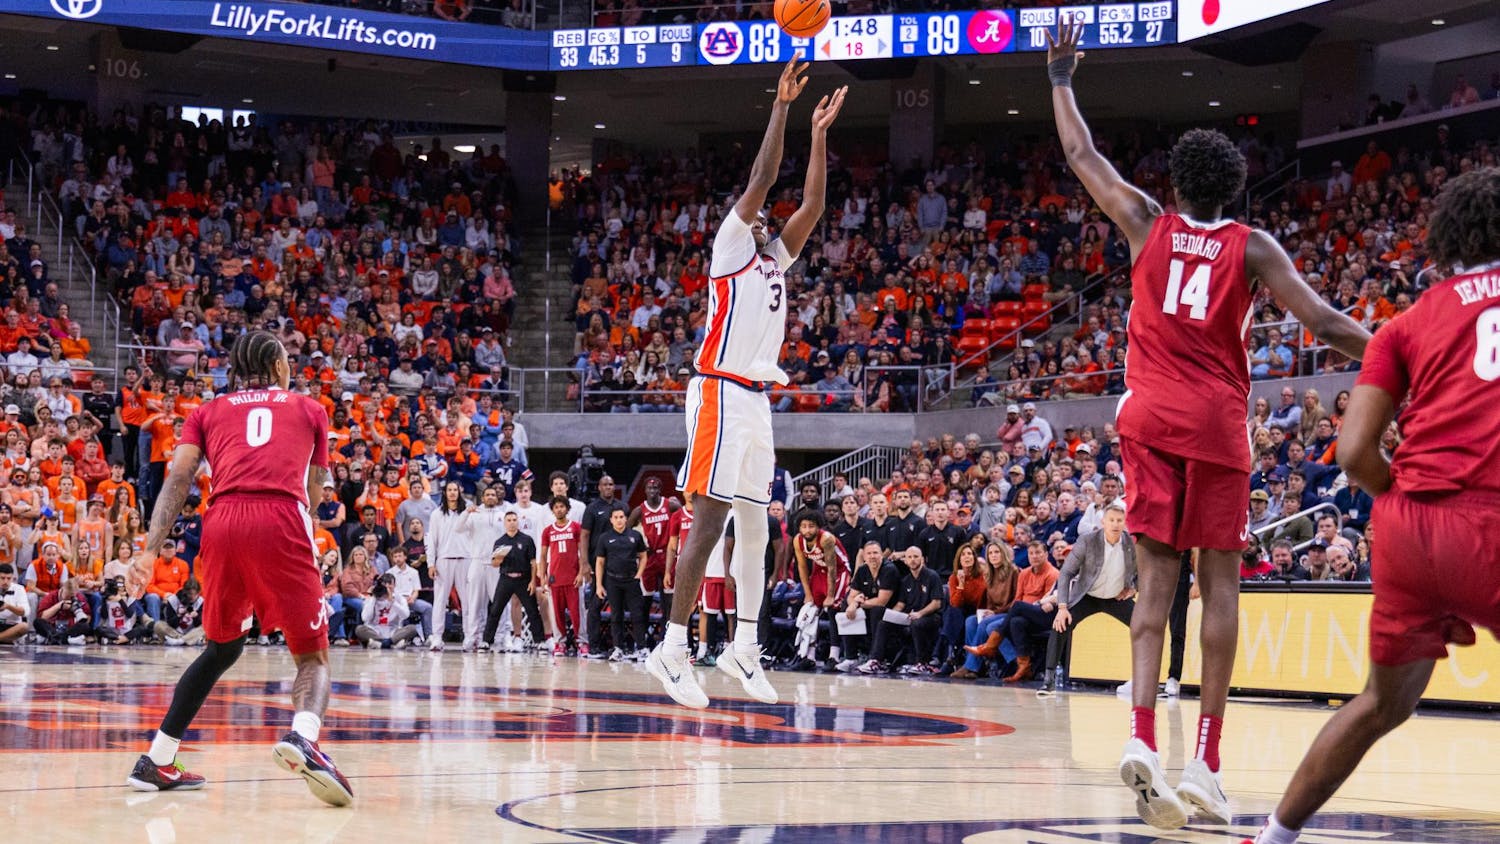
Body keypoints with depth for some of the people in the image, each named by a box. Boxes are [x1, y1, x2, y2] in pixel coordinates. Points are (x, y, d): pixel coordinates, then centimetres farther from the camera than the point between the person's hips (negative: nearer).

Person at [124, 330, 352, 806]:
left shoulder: (210, 412, 26)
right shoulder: (309, 410, 25)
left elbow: (178, 479, 10)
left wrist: (150, 551, 2)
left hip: (223, 521, 3)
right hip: (282, 523, -3)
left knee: (222, 648, 24)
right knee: (312, 655, 5)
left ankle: (155, 763, 21)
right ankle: (303, 738, -28)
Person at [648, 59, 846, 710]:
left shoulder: (774, 259, 21)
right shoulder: (730, 246, 1)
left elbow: (810, 204, 19)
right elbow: (760, 181, -8)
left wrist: (819, 133, 17)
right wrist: (781, 106, -6)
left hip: (757, 399, 9)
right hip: (722, 392, -9)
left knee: (755, 526, 10)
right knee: (709, 521, -14)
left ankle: (744, 648, 16)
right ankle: (672, 649, -15)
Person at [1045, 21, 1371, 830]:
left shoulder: (1147, 223, 7)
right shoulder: (1251, 247, 2)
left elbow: (1082, 155, 18)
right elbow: (1322, 323, -7)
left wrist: (1061, 79, 31)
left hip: (1150, 415, 2)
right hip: (1217, 421, -2)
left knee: (1157, 574, 1)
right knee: (1220, 579, 4)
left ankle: (1142, 735, -20)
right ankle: (1205, 759, 0)